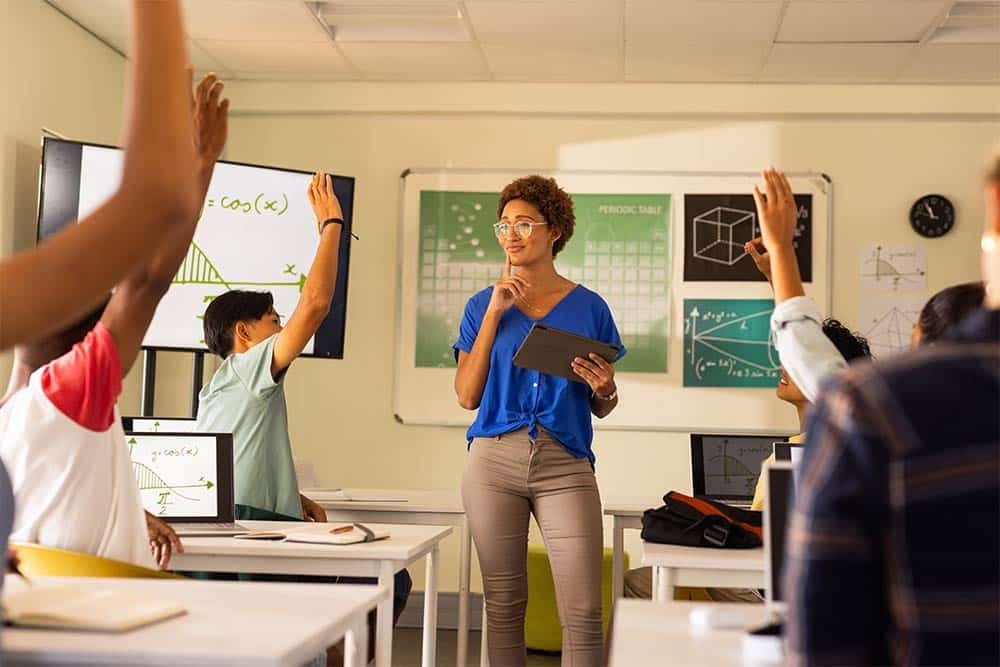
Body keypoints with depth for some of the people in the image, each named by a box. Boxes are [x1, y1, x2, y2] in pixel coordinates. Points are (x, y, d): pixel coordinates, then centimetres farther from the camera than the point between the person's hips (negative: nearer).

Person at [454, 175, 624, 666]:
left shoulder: (588, 307, 7)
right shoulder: (483, 305, 10)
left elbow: (601, 409, 14)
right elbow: (467, 395, -1)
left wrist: (605, 390, -10)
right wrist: (495, 312, -4)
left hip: (566, 465, -1)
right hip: (494, 460, 1)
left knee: (583, 614, -8)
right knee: (504, 606, 6)